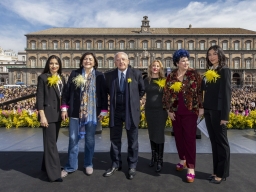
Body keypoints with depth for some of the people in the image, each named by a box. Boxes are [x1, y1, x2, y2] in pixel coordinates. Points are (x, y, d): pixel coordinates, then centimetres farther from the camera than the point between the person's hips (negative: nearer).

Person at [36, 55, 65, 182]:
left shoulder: (62, 79, 11)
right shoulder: (43, 78, -6)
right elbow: (39, 98, -10)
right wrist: (42, 116, -16)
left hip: (58, 114, 6)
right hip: (48, 114, -6)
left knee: (52, 141, 15)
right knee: (51, 143, -4)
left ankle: (46, 166, 30)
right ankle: (54, 173, 0)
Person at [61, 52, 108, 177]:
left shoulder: (99, 76, 1)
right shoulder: (74, 74, 4)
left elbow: (104, 94, 1)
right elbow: (67, 91, 5)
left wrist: (103, 111, -3)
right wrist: (64, 108, 1)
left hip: (92, 112, -1)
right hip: (75, 112, 1)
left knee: (89, 139, 10)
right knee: (73, 139, 5)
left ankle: (88, 164, 27)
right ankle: (71, 166, 19)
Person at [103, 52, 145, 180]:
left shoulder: (136, 73, -5)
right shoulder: (109, 75, 0)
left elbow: (142, 90, 9)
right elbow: (107, 90, 17)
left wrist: (134, 100, 8)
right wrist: (115, 99, 9)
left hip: (131, 111, -2)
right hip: (115, 111, 3)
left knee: (132, 140, 8)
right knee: (115, 139, 11)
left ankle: (132, 166, 24)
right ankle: (116, 164, 28)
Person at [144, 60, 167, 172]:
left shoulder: (164, 81, -2)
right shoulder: (146, 81, 4)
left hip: (161, 110, -3)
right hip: (149, 110, 3)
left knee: (159, 134, 0)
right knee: (151, 134, 12)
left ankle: (160, 160, 11)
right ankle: (154, 157, 27)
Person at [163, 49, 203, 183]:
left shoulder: (194, 74, -3)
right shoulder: (171, 76, 2)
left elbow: (200, 91, -3)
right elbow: (166, 93, 4)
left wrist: (201, 107, -6)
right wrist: (169, 110, 0)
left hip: (190, 111, -3)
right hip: (176, 112, 3)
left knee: (189, 138, -2)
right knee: (178, 136, 13)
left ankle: (191, 168, 5)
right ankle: (182, 160, 32)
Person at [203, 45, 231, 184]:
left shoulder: (224, 70, -8)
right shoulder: (209, 71, 13)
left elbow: (226, 93, -13)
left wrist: (225, 115, -17)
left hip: (218, 111, -7)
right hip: (208, 110, 7)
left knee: (221, 142, 4)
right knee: (214, 141, 13)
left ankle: (222, 173, 17)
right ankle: (216, 171, 25)